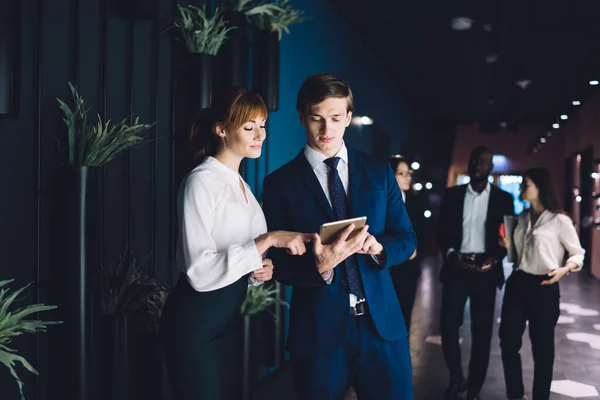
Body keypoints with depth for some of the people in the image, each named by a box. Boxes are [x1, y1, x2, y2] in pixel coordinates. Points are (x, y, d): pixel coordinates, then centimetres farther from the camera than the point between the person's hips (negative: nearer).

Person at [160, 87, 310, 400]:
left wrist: (261, 268, -3)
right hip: (194, 321, -8)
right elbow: (200, 271, -24)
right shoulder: (201, 181, -16)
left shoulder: (241, 184, 11)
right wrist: (267, 240, -27)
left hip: (229, 316, 8)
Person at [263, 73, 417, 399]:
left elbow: (407, 239, 8)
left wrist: (378, 247, -14)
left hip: (381, 322, 3)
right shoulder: (281, 183, -1)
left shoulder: (379, 171, 7)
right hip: (317, 328, -2)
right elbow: (280, 266, -3)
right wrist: (320, 266, -24)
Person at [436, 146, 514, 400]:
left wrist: (494, 258, -12)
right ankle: (456, 379, 19)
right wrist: (450, 253, -10)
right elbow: (442, 230, 7)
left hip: (485, 270, -1)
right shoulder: (452, 195, 8)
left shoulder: (503, 198, 5)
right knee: (448, 325, -3)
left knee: (481, 331, 2)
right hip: (456, 267, 1)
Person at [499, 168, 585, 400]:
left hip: (544, 288, -6)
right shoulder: (522, 218, 10)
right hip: (517, 284, 6)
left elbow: (578, 253, -4)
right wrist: (508, 246, 1)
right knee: (508, 342, 7)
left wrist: (564, 269, -22)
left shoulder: (559, 221, -9)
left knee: (542, 347, 7)